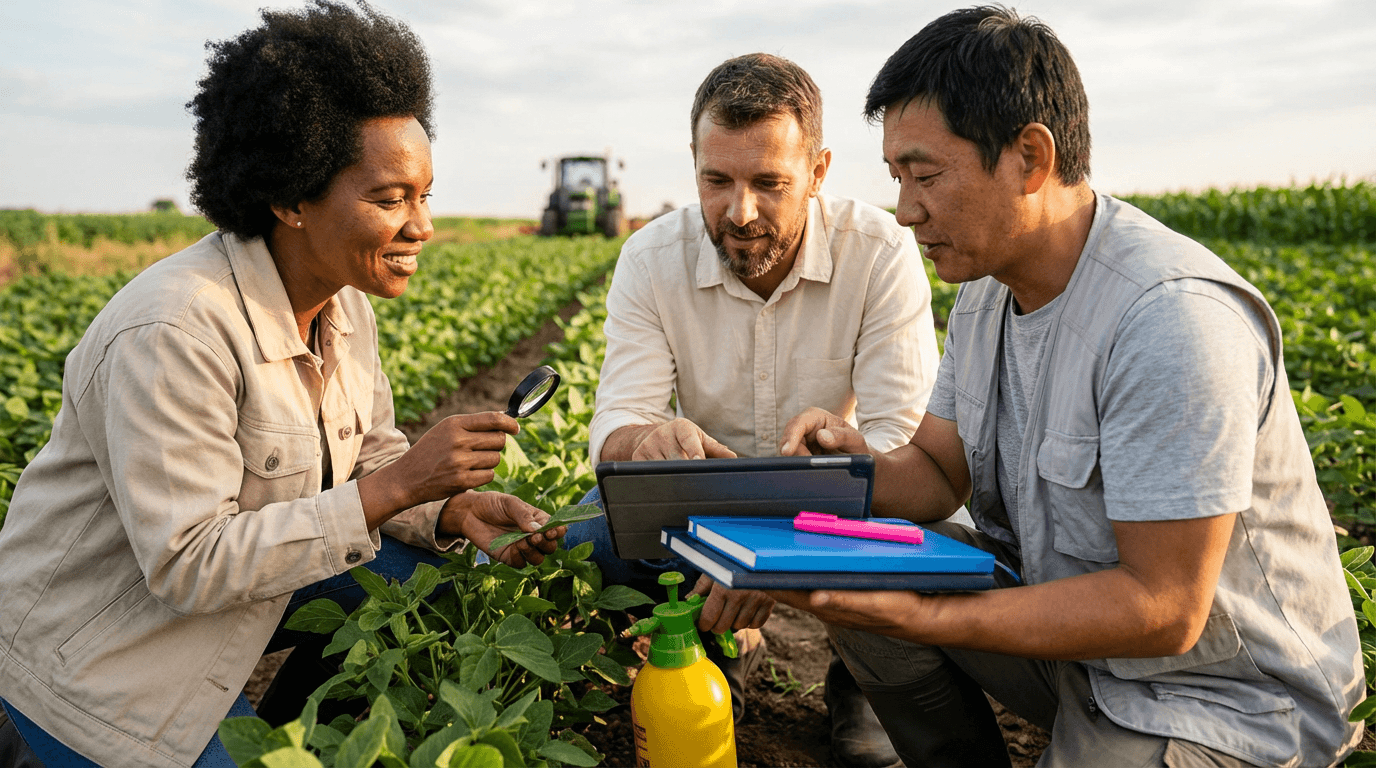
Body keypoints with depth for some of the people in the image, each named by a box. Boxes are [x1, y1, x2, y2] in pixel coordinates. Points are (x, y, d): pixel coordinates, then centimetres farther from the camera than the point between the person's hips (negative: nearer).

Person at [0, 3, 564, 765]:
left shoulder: (343, 302, -6)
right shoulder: (177, 329, -32)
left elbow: (368, 461, 2)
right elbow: (188, 567, -31)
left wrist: (455, 509, -19)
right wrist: (396, 487, -34)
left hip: (228, 579, 7)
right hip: (93, 655, -7)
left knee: (423, 571, -3)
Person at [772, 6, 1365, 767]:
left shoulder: (1172, 318, -28)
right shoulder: (986, 287, 0)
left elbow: (1164, 611, -27)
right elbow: (939, 475, 5)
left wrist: (919, 618, -33)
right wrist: (863, 463, -18)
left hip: (1220, 692, -7)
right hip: (1062, 605, 8)